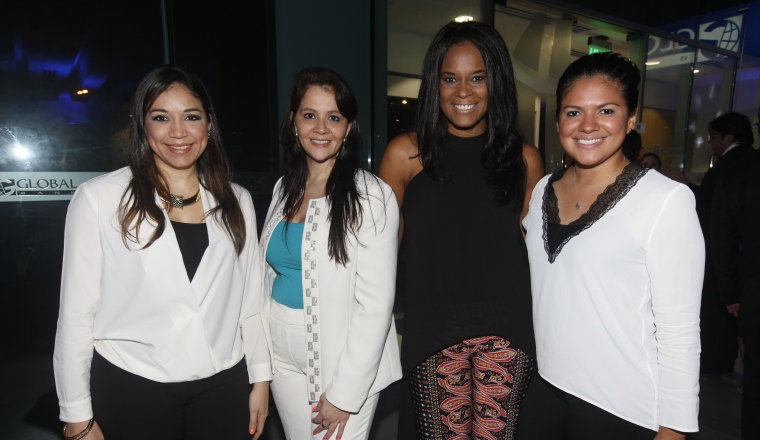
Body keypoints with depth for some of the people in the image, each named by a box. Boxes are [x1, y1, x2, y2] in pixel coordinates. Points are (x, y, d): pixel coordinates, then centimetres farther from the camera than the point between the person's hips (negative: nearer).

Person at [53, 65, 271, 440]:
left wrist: (261, 379, 7)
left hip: (224, 383, 3)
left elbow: (250, 299, 6)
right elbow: (76, 314, -5)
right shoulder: (98, 198, -8)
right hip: (131, 387, -2)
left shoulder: (236, 201, 3)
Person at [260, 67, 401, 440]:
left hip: (345, 361, -5)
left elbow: (376, 303, -16)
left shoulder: (370, 196, -15)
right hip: (283, 354, 5)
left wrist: (345, 394, -15)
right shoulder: (284, 189, 4)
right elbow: (271, 274, 12)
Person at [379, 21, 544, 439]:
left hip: (506, 332, 2)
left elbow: (532, 246, 12)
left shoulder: (524, 158, 3)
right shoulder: (406, 153, -3)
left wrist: (537, 327, 11)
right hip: (432, 330, -1)